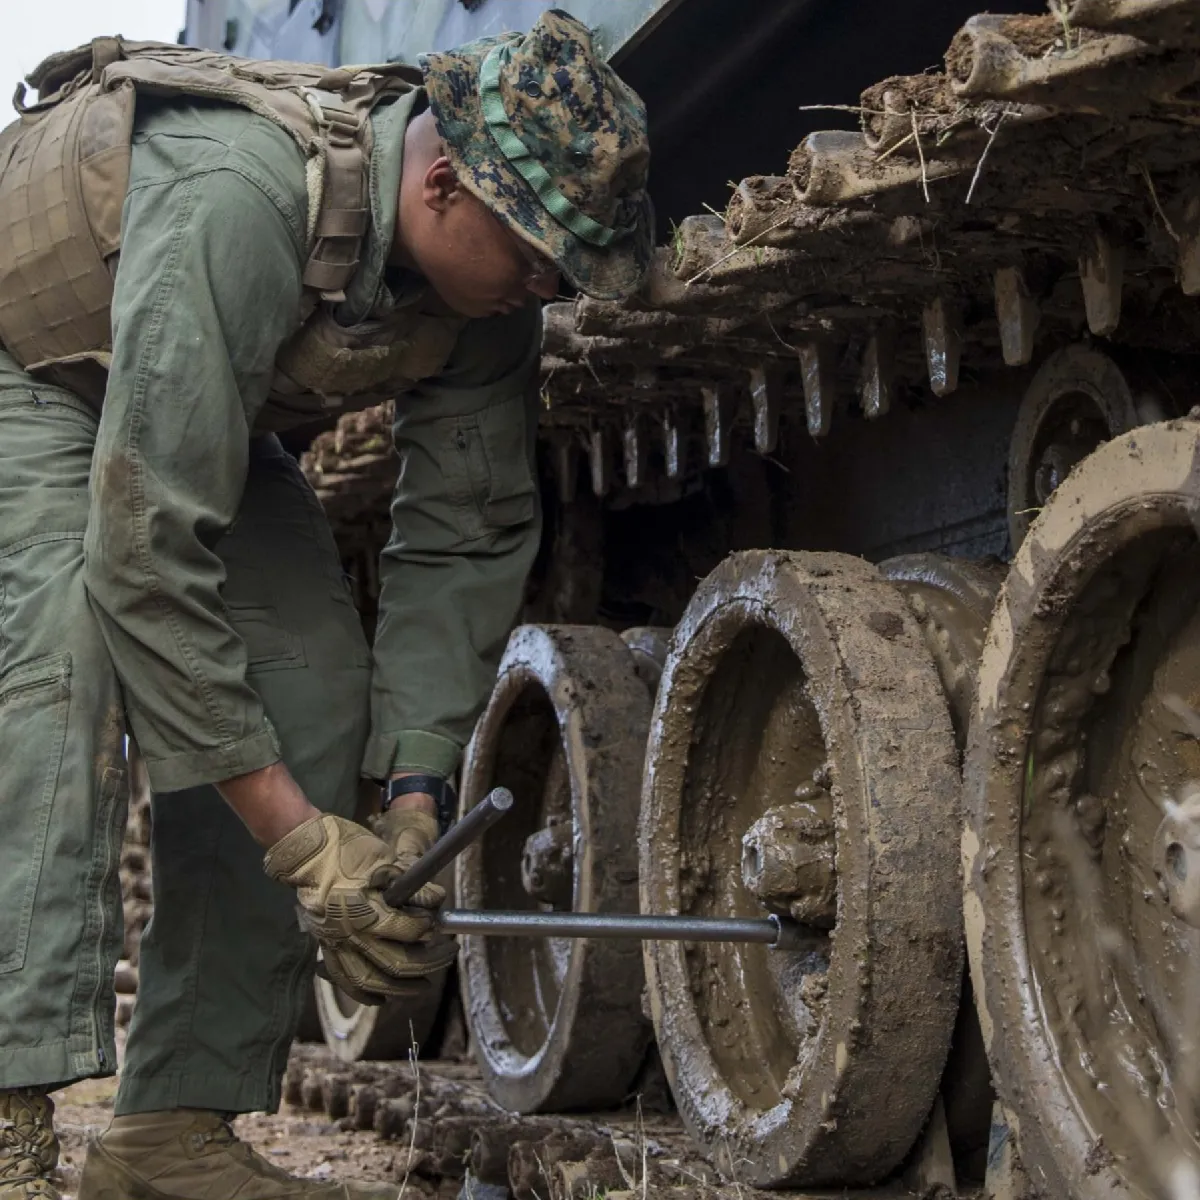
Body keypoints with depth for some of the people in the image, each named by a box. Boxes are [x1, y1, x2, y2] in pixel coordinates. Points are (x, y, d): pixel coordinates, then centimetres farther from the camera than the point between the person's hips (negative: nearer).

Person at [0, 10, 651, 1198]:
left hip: (200, 408, 7)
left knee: (317, 695, -7)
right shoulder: (236, 197, -42)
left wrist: (415, 800, -23)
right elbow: (146, 552, -43)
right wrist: (298, 837, -41)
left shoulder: (486, 271, -19)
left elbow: (464, 540, -14)